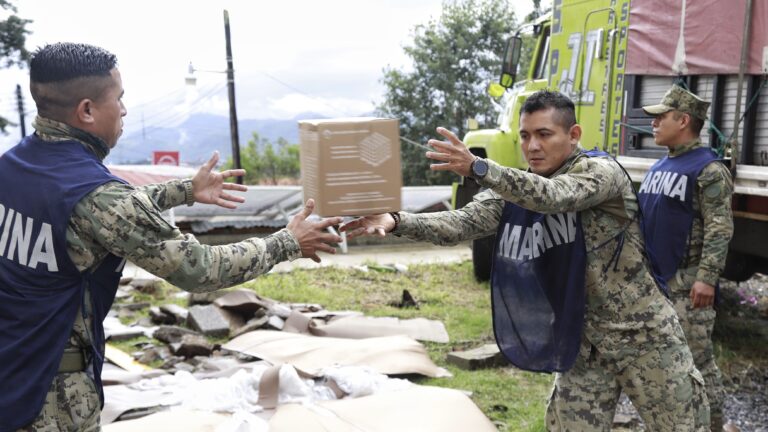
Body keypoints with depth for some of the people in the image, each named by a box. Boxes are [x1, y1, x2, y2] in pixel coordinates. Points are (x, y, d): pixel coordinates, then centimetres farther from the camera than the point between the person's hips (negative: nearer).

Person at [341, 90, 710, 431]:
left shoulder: (601, 170, -16)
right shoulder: (515, 188, 0)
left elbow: (552, 196, -36)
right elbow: (463, 222, -13)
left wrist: (477, 168, -50)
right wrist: (396, 221, -29)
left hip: (641, 334, -4)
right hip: (582, 341, 5)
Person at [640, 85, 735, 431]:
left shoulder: (708, 169, -11)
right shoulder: (659, 166, 15)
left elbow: (720, 228, -18)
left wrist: (707, 277, -25)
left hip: (686, 282, -8)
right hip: (652, 278, 9)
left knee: (697, 361, -3)